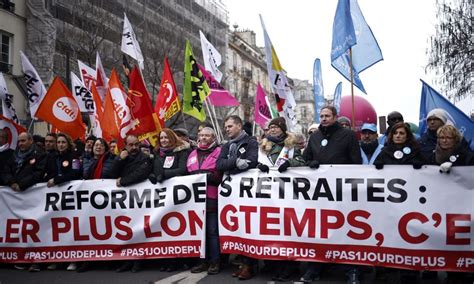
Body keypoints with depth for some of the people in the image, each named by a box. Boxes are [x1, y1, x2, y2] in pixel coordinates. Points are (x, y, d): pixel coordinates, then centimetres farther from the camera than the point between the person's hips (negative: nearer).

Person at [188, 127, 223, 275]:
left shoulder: (219, 152, 1)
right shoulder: (193, 154, 20)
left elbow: (223, 174, -8)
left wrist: (207, 176, -16)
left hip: (212, 197, -6)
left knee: (213, 230, -3)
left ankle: (215, 261, 4)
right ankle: (204, 260, 16)